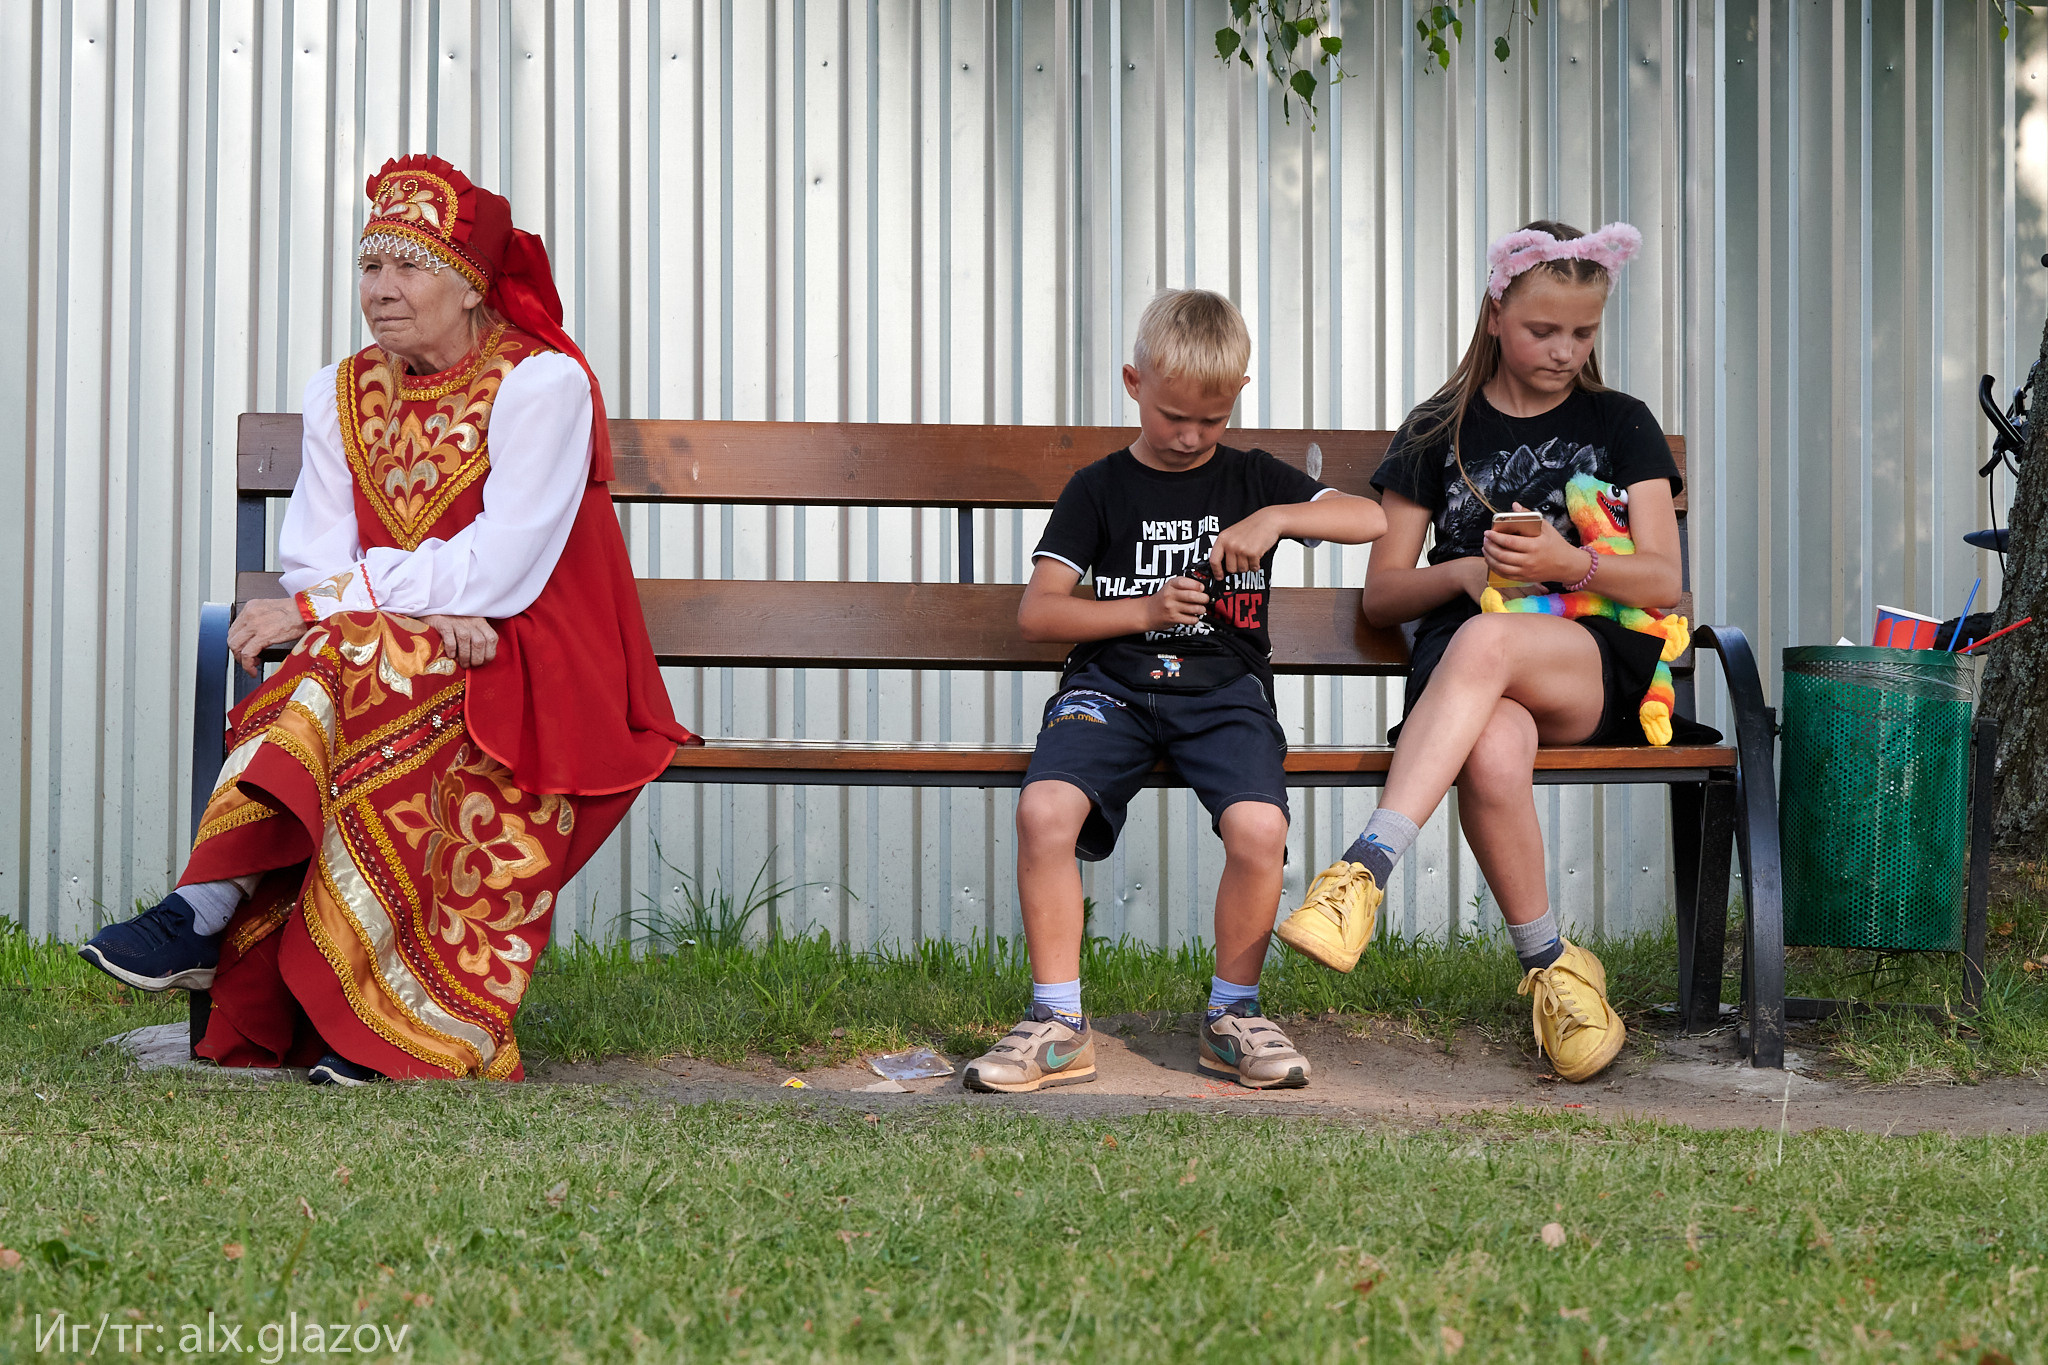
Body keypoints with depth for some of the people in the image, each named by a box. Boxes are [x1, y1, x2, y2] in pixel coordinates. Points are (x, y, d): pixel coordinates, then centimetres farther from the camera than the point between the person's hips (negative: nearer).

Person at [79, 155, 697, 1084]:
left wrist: (320, 607, -18)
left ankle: (209, 912, -35)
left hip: (531, 675, -4)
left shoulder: (544, 383, -7)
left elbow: (500, 571, -17)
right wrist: (428, 604, -20)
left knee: (363, 670, -32)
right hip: (386, 660, 5)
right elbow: (312, 558, 2)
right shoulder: (342, 395, 11)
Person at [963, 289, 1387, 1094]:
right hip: (1114, 682, 0)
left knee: (1258, 825, -30)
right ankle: (1058, 1026, -17)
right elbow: (1036, 611, 5)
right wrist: (1142, 611, -7)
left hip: (1224, 688, 0)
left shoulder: (1252, 479, 15)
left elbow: (1370, 519, 7)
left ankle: (1233, 1018, -6)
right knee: (1045, 808, -30)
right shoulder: (1100, 489, 11)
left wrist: (1277, 517, -9)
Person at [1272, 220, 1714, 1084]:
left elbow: (1662, 583, 6)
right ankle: (1550, 968, -20)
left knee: (1485, 641, -39)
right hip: (1465, 675, 1)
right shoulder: (1439, 433, 17)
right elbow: (1381, 593, 15)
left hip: (1601, 671, -1)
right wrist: (1468, 569, -6)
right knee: (1491, 757, -39)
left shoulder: (1621, 427, 17)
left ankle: (1364, 869, -45)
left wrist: (1568, 565, -14)